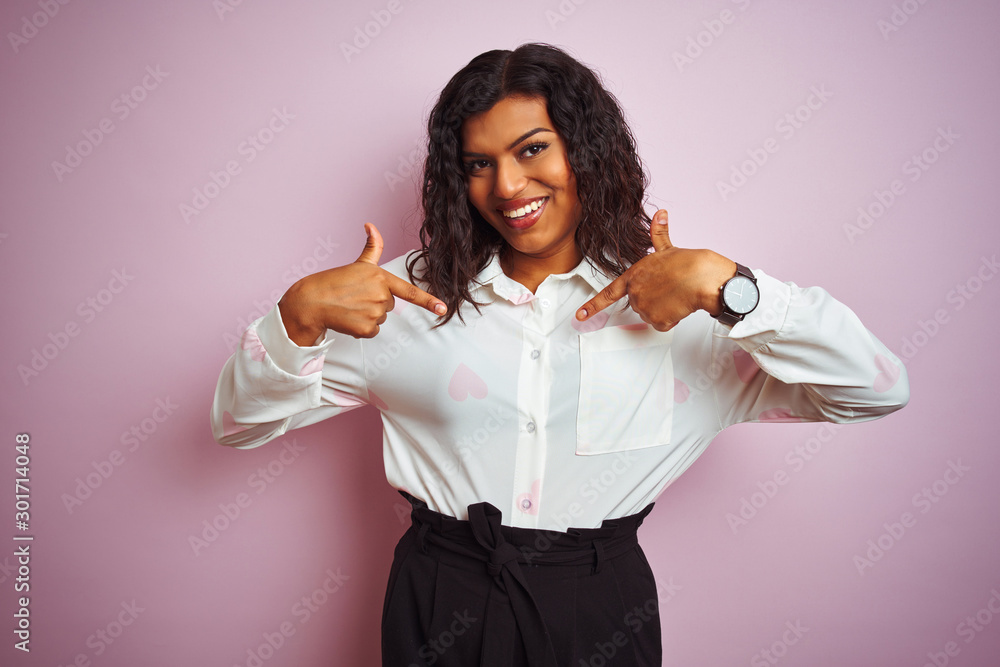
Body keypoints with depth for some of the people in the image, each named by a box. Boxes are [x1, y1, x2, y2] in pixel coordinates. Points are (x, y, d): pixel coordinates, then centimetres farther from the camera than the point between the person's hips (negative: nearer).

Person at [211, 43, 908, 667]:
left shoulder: (676, 310, -5)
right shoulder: (415, 293, -4)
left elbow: (880, 391, -9)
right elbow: (240, 421, -2)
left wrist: (725, 283, -20)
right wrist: (299, 314, -22)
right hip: (443, 607, 1)